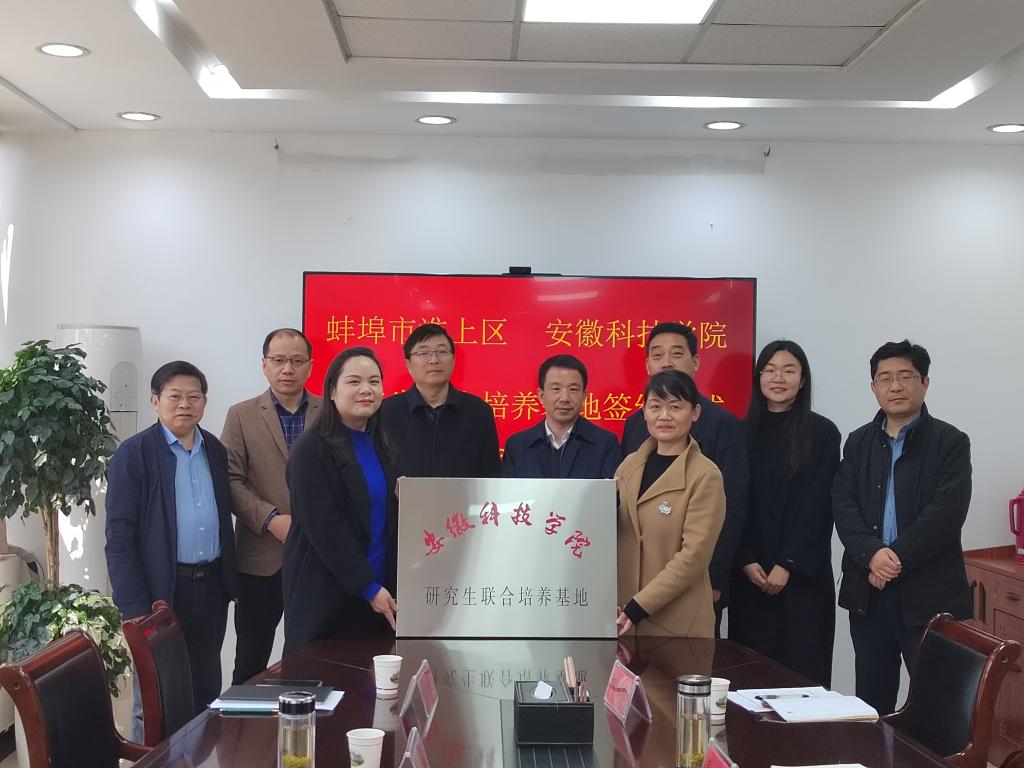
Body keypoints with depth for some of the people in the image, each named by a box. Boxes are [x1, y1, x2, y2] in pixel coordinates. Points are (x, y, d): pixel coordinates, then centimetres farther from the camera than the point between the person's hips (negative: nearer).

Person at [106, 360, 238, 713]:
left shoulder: (215, 450, 9)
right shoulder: (133, 454, -8)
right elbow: (120, 537, -10)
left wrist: (231, 580, 9)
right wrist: (136, 608, -15)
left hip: (212, 587, 5)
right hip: (160, 590, -5)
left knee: (206, 693, 14)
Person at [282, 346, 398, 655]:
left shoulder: (381, 447, 12)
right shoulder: (312, 450, -10)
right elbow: (324, 528, -16)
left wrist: (386, 588, 7)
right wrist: (369, 588, -16)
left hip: (378, 591, 6)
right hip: (326, 594, -6)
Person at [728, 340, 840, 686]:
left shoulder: (823, 433, 0)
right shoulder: (744, 433, 6)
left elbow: (817, 505, -6)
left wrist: (787, 564, -11)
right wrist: (746, 562, -7)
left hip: (803, 575, -2)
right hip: (750, 576, 2)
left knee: (803, 666, -1)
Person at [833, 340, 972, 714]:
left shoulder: (951, 442, -1)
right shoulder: (858, 442, 12)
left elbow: (946, 513, -12)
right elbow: (843, 505, 1)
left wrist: (897, 558, -17)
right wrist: (872, 555, -16)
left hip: (929, 594, -4)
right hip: (868, 591, 4)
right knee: (871, 699, 11)